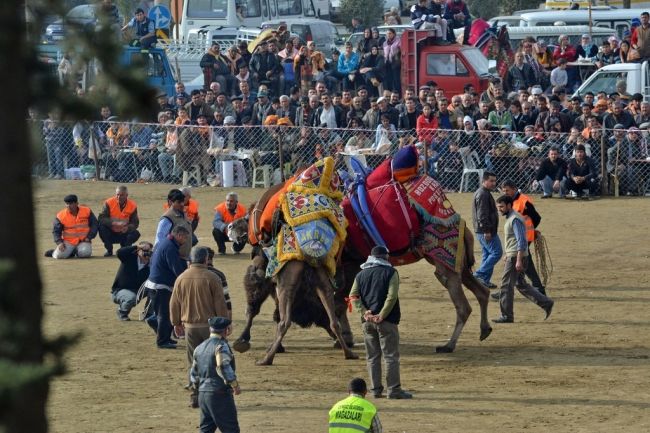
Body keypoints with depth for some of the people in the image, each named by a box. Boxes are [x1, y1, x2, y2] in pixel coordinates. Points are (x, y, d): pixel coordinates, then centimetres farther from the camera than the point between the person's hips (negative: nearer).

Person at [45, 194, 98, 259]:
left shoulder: (87, 211, -5)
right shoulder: (61, 216, -6)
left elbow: (94, 225, 5)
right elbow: (56, 231, -1)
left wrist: (89, 237, -7)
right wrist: (59, 242, -17)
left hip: (83, 241, 1)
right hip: (68, 242, -1)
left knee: (85, 253, -30)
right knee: (60, 255, -25)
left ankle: (77, 251, 7)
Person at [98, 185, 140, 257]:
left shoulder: (132, 206, -7)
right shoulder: (109, 203, -11)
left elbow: (135, 223, -9)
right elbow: (101, 218, -19)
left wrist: (128, 228, -33)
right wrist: (113, 223, -37)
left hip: (124, 234, 1)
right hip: (111, 233, -1)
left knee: (136, 234, -26)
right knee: (101, 227, -30)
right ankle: (109, 250, -10)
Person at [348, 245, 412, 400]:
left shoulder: (361, 275, 11)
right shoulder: (390, 272, -3)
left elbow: (353, 296, 0)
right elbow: (392, 296, -15)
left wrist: (364, 312, -8)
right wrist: (382, 316, -14)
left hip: (368, 320, 4)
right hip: (386, 320, -4)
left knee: (372, 357, 10)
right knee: (391, 356, -2)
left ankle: (376, 389, 11)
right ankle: (394, 389, -5)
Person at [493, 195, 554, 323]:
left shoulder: (515, 219, -16)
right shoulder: (510, 218, 15)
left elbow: (521, 241, -22)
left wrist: (518, 260, -26)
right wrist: (508, 255, 27)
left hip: (516, 257, -10)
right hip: (513, 256, 10)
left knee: (506, 285, -5)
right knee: (521, 284, 15)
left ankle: (506, 316, 0)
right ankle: (546, 303, 16)